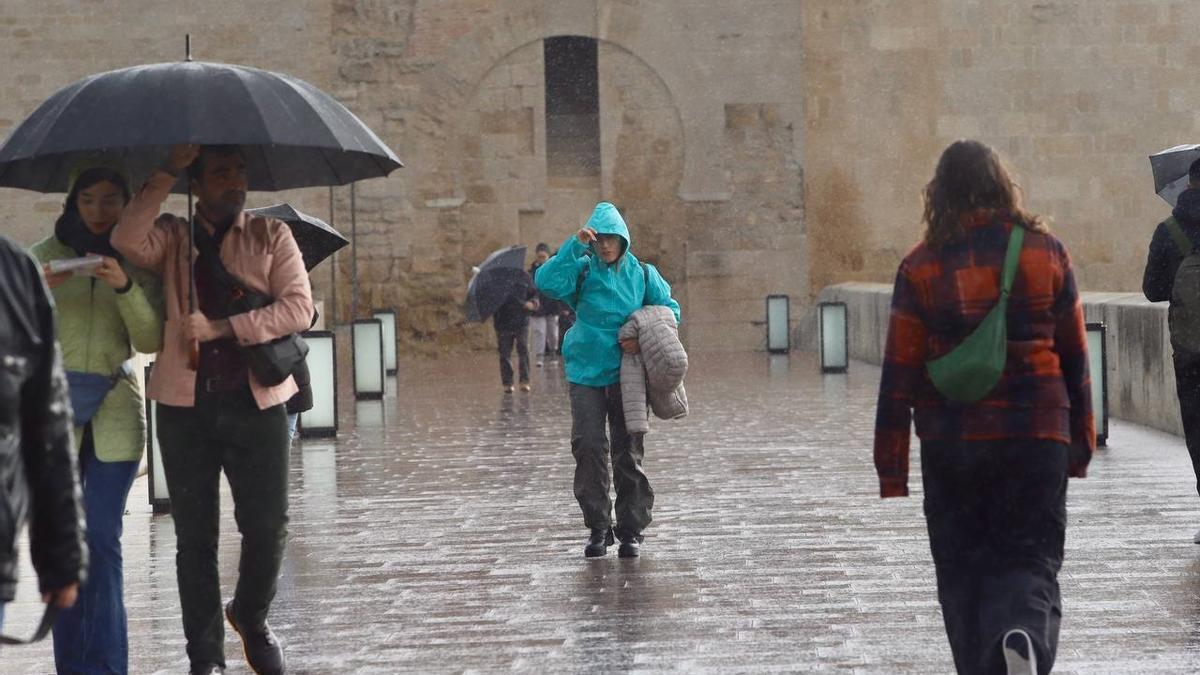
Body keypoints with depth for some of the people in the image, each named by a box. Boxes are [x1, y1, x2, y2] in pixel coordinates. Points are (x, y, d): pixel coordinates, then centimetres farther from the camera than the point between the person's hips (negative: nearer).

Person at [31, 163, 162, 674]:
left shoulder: (138, 262, 6)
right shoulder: (44, 255, 7)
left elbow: (151, 341, -3)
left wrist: (125, 286, -18)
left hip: (116, 412, -1)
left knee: (103, 541, -6)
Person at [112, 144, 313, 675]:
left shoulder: (271, 236, 8)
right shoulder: (172, 237, 9)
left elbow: (299, 308, -5)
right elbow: (127, 240, -14)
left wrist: (221, 327, -13)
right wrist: (167, 173, -15)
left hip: (255, 402, 0)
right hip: (186, 406, 0)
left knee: (267, 527, 0)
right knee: (194, 536, 5)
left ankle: (251, 619, 28)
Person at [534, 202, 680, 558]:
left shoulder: (642, 274, 3)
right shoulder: (582, 271, -1)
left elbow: (670, 309, 8)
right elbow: (546, 281, -18)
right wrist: (574, 246, -24)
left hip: (627, 374, 1)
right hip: (586, 373, -1)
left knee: (628, 452, 3)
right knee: (588, 448, -8)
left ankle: (631, 529, 11)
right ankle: (598, 528, 3)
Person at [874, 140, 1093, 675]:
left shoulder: (920, 268, -3)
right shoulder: (1046, 253, 1)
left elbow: (899, 375, -3)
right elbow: (1074, 356, 6)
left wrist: (891, 468, 2)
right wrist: (1081, 441, 16)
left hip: (951, 444, 0)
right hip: (1036, 436, 1)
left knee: (962, 569, 13)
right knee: (1031, 559, 4)